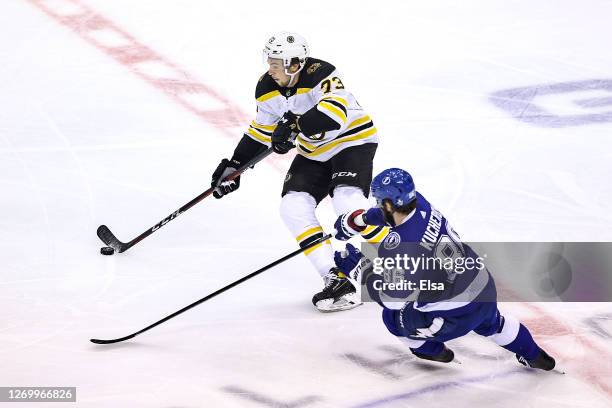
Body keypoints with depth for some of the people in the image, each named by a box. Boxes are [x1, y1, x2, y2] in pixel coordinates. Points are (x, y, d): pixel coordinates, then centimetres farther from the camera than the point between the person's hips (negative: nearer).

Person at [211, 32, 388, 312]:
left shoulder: (321, 74, -28)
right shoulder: (268, 89, -5)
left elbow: (335, 114, -45)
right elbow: (261, 131, 10)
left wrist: (295, 126, -47)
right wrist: (234, 166, 7)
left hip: (352, 141, -7)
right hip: (314, 153, 7)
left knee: (348, 203, -29)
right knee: (293, 207, -12)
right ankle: (336, 279, -10)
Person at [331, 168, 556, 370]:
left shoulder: (397, 247, -28)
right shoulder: (419, 203, -5)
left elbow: (393, 297, -18)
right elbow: (399, 210, 20)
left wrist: (359, 268, -9)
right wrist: (358, 219, 25)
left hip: (458, 315, -7)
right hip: (486, 289, 8)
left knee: (392, 316, 14)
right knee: (490, 323, 41)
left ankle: (431, 349, 37)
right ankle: (533, 355, 57)